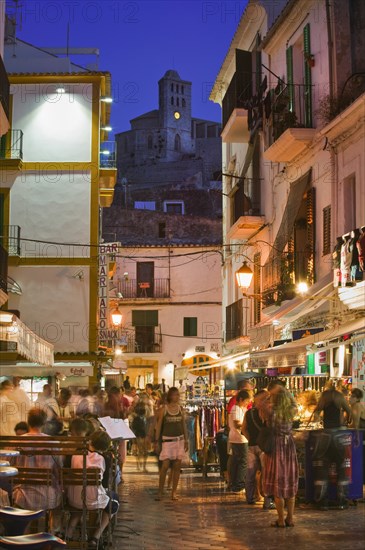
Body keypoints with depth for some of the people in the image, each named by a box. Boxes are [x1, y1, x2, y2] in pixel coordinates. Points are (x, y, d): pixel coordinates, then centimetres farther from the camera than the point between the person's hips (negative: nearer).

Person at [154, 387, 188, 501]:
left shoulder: (180, 409, 7)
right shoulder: (164, 409, -3)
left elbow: (184, 425, 12)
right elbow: (159, 426, -1)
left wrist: (186, 440, 7)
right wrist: (157, 441, -5)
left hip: (179, 440, 4)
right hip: (167, 440, -3)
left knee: (177, 466, 2)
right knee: (165, 466, -9)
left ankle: (174, 492, 8)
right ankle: (160, 492, 1)